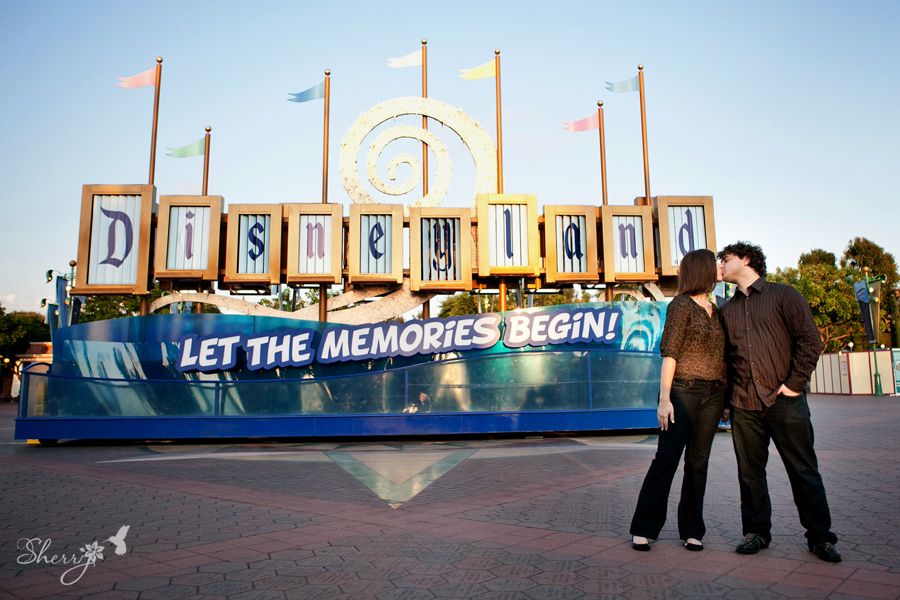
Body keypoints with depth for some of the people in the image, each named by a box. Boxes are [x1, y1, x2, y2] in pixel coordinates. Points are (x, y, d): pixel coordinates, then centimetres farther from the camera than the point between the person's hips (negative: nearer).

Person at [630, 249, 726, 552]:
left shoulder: (715, 310, 15)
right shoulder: (682, 305, -5)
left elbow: (721, 355, 16)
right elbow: (670, 353, -10)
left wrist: (726, 396, 10)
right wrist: (664, 398, -16)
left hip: (713, 394, 6)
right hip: (684, 391, -6)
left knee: (698, 461, 9)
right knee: (666, 459, -4)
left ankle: (691, 529, 18)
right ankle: (644, 529, 5)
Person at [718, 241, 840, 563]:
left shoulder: (783, 295, 2)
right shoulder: (727, 310, 16)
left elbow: (810, 340, -5)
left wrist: (795, 383, -10)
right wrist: (727, 393, 6)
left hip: (785, 401, -4)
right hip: (744, 405, 5)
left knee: (804, 471, 4)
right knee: (750, 472, 8)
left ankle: (819, 536, 16)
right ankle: (756, 531, 21)